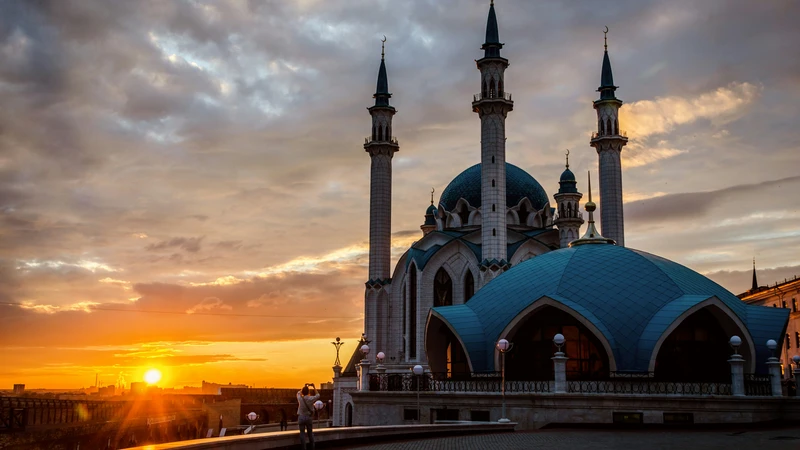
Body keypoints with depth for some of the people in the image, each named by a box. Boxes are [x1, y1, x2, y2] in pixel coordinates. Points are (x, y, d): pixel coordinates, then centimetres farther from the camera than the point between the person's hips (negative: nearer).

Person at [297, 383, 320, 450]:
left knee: (302, 433, 0)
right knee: (310, 433, 13)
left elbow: (298, 392, 17)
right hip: (309, 417, 0)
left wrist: (305, 386, 21)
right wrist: (314, 387, 13)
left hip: (301, 417, 0)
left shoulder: (300, 398, -7)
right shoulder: (311, 398, -10)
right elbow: (317, 395, 10)